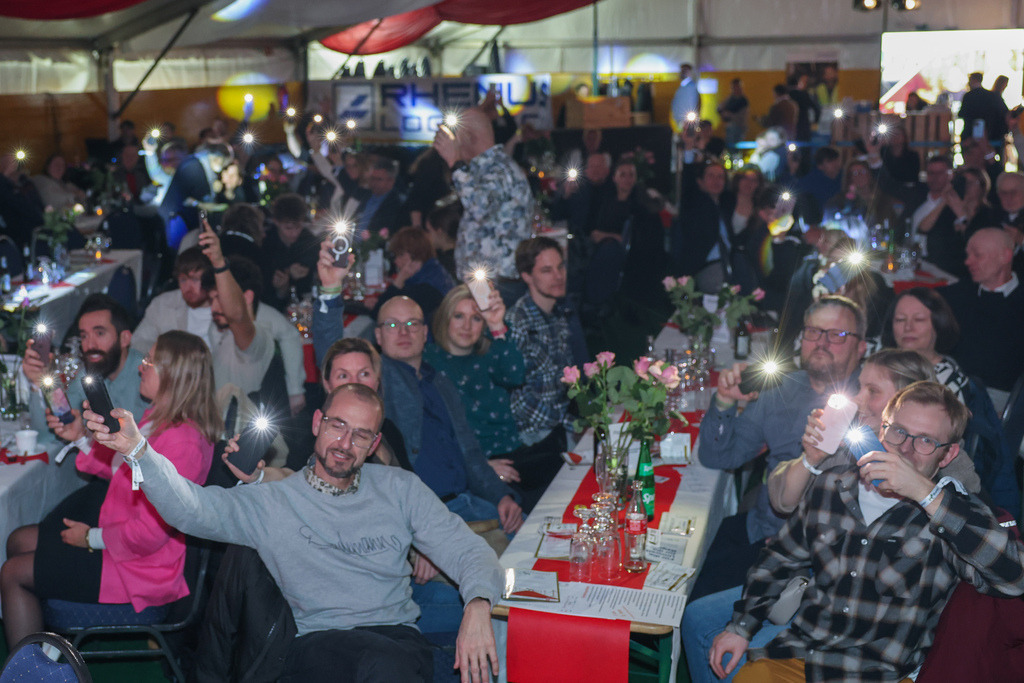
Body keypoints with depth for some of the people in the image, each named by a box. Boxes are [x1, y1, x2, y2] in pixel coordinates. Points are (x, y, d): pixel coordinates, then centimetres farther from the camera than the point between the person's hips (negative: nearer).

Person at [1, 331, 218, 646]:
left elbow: (149, 533, -29)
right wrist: (81, 438, 3)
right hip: (116, 532, 10)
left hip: (138, 565, -10)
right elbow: (121, 469, 15)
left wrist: (92, 538, -14)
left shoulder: (182, 443, -32)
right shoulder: (158, 418, 1)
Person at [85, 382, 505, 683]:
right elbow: (190, 509, -6)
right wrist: (137, 450, -22)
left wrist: (478, 607, -10)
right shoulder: (273, 502, 9)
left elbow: (468, 551, 11)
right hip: (321, 643, -1)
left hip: (399, 636, 1)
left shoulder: (399, 488, 14)